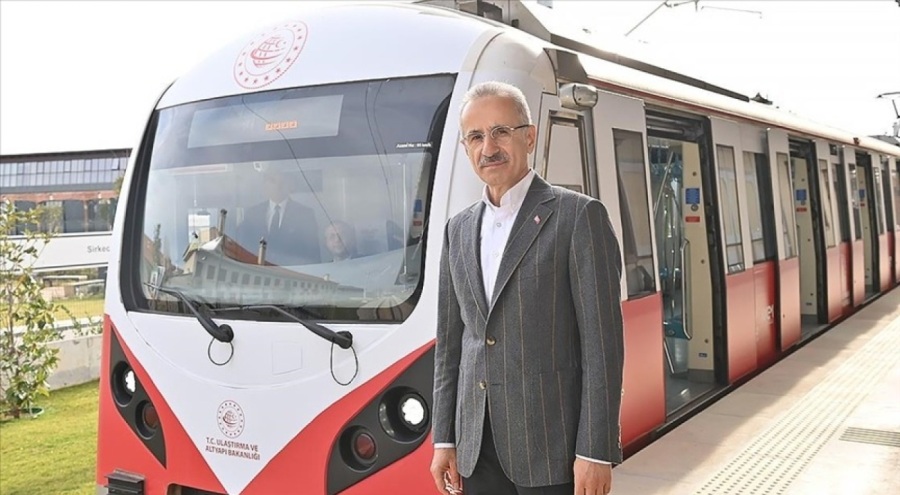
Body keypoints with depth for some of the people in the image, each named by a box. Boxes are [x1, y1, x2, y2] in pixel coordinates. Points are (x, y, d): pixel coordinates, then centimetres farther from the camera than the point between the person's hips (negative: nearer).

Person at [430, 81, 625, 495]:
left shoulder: (579, 215, -6)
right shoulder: (458, 229, 11)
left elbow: (602, 342, -10)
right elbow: (450, 341, 13)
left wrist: (595, 452, -13)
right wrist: (444, 439, 10)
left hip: (553, 448, -5)